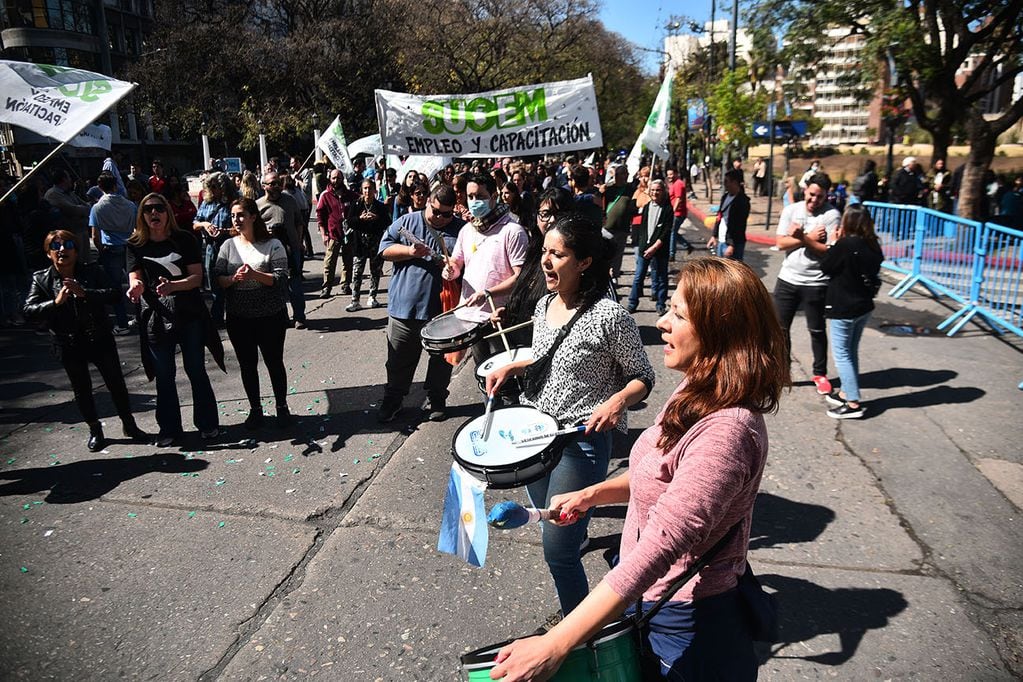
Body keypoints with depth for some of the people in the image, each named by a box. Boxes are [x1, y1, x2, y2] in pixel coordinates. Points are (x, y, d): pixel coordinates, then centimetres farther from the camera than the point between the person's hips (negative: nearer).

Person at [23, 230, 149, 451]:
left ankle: (129, 425, 26)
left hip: (100, 339, 0)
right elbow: (29, 310, -9)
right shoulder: (41, 279, -3)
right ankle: (95, 430, 29)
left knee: (116, 383, 9)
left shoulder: (92, 271, -5)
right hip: (69, 345, 1)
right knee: (81, 388, 12)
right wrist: (55, 302, -25)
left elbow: (115, 292, -17)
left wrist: (84, 293, -28)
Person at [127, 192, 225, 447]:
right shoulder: (136, 245, 1)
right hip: (155, 319, 1)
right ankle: (169, 428, 25)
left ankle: (207, 423, 22)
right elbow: (135, 278, -8)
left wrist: (172, 286, -26)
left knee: (196, 370, 7)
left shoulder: (184, 240, -2)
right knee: (164, 376, 10)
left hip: (189, 314, -1)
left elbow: (197, 276, -8)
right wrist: (136, 288, -32)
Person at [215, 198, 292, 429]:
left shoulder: (272, 245, -6)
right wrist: (234, 278, -20)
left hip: (270, 316, -3)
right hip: (238, 318, 3)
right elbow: (217, 279, 1)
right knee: (247, 365, 12)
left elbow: (281, 278, -12)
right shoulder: (228, 245, 4)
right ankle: (255, 409, 28)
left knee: (274, 362, 8)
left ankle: (282, 407, 26)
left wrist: (255, 274, -26)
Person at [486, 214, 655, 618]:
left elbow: (642, 377, -9)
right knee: (549, 524, 23)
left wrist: (617, 400, -28)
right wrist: (511, 368, 3)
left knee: (557, 551, -1)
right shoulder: (545, 305, 3)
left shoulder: (608, 316, -18)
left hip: (581, 441, -7)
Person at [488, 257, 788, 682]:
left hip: (681, 625, -8)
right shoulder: (698, 391, -2)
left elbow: (656, 550, -37)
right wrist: (593, 494, 1)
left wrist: (552, 647, -37)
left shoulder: (724, 432, -32)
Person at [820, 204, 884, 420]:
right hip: (863, 306, 8)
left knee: (841, 354, 1)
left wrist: (834, 243, -3)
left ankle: (853, 403, 2)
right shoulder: (873, 246, 1)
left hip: (843, 308, -8)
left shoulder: (846, 245, -22)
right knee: (851, 352, 20)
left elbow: (825, 267, -12)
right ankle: (847, 393, 33)